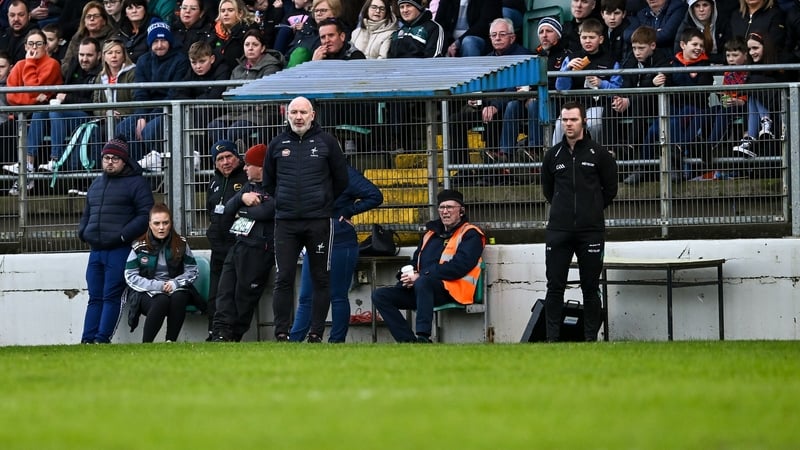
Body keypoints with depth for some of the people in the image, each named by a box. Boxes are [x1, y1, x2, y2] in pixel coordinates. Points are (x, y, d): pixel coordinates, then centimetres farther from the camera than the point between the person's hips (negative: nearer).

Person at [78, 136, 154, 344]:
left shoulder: (136, 183, -2)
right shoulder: (96, 184, 20)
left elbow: (146, 215, -10)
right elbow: (87, 213, 29)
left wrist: (124, 235, -18)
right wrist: (83, 232, 9)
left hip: (120, 250, -7)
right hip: (96, 249, 7)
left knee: (111, 296, -8)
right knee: (94, 297, 6)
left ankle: (102, 338, -10)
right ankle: (87, 340, 4)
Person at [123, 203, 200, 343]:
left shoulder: (181, 244, 5)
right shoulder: (139, 247, 0)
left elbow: (192, 271, 5)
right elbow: (131, 277, -4)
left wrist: (174, 283, -14)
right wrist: (158, 286, -16)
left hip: (175, 290, 2)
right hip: (146, 293, -2)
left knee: (179, 298, -33)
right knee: (162, 301, -35)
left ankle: (170, 342, -28)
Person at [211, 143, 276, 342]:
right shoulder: (249, 186, 21)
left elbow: (265, 212, -23)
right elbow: (227, 210, 14)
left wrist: (242, 211, -4)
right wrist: (241, 198, -8)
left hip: (259, 249, -8)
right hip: (238, 245, 8)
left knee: (245, 295, -2)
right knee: (225, 290, -3)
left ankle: (235, 335, 4)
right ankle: (221, 333, -11)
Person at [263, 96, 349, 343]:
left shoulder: (326, 142, 2)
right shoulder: (278, 144, 9)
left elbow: (341, 180, 9)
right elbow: (268, 182, 20)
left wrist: (323, 202, 11)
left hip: (319, 221, -1)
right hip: (286, 222, 1)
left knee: (321, 280, 2)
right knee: (284, 279, -3)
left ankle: (316, 334, 7)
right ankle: (282, 334, -1)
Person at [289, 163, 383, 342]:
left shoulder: (345, 173, -9)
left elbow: (375, 196, -12)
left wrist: (348, 212, -11)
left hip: (340, 243, -6)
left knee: (338, 296, 2)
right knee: (306, 297, 7)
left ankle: (337, 342, 8)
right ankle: (292, 341, 8)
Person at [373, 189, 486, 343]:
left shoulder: (470, 235, 2)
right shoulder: (431, 233, 24)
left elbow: (459, 267, -12)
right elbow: (415, 261, 29)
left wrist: (420, 276, -15)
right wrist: (408, 275, 2)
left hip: (452, 290, -8)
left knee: (423, 282, -39)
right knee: (380, 296, -9)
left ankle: (423, 337, -44)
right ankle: (409, 341, -22)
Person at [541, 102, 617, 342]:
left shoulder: (598, 154, 1)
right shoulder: (553, 155, 7)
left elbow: (610, 189, 8)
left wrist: (592, 210, 10)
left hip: (591, 231, -2)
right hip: (558, 231, 2)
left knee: (591, 287, 3)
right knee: (555, 287, -1)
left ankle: (591, 338, 8)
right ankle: (552, 338, 2)